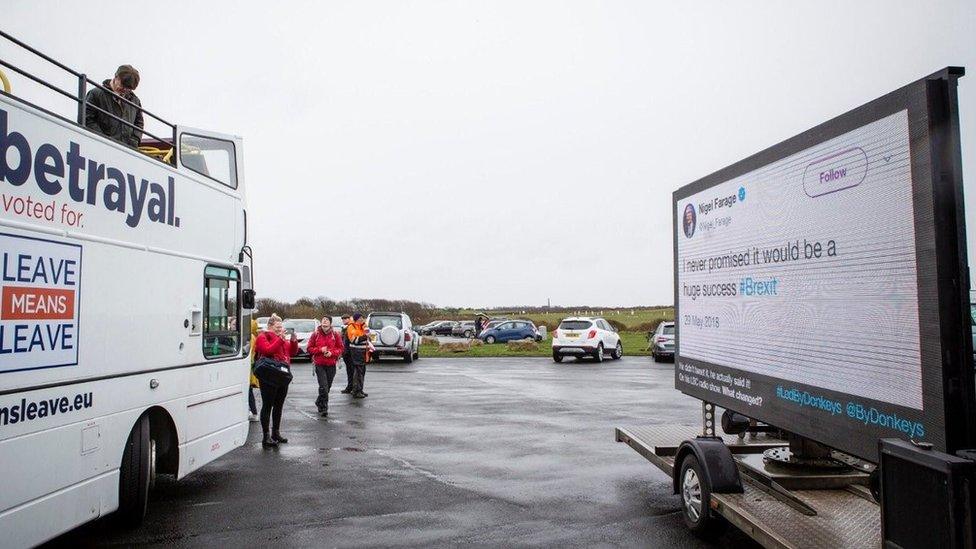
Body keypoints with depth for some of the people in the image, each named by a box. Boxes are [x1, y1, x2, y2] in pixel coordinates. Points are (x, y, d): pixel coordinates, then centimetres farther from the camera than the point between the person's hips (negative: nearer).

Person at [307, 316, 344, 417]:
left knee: (328, 386, 11)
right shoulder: (315, 335, 0)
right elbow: (310, 349, 2)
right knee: (323, 386, -12)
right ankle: (324, 408, -3)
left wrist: (332, 353, -13)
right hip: (319, 364, -2)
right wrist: (320, 350, -14)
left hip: (331, 365, 2)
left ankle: (319, 402, 35)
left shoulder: (335, 335, 1)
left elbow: (341, 348, 4)